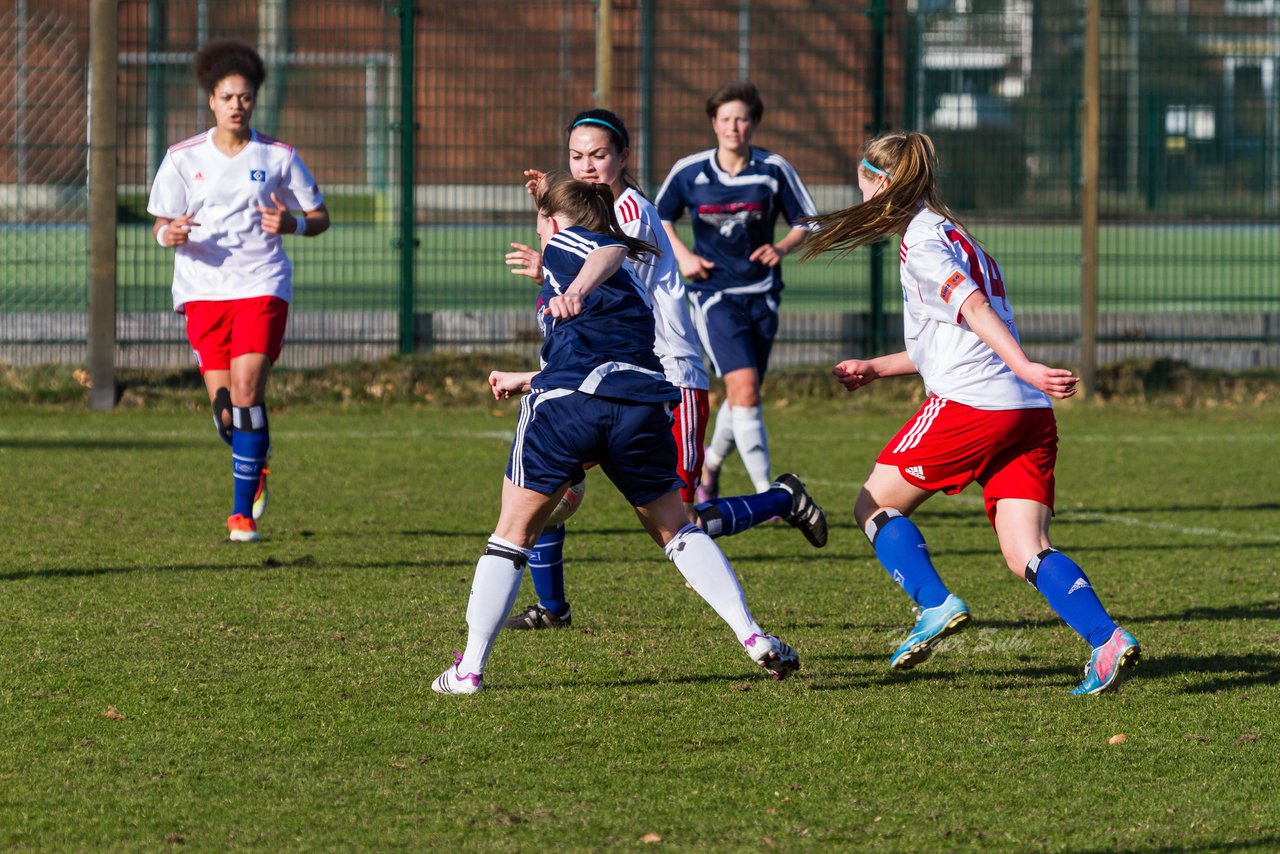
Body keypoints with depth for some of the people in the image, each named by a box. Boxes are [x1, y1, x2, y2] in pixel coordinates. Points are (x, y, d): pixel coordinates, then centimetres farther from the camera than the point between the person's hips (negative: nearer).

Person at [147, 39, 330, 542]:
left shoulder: (278, 157, 3)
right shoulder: (183, 158, 5)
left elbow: (319, 217, 10)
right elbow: (160, 225, 9)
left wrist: (293, 223, -13)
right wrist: (169, 234, -15)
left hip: (261, 287, -1)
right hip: (203, 289, 1)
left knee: (246, 393, -18)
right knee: (225, 409, -4)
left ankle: (242, 511, -9)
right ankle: (256, 468, 30)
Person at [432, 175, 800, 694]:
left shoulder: (565, 243, 16)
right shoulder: (631, 283, 37)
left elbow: (609, 253, -9)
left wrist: (579, 289, -32)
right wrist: (525, 380, 66)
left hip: (566, 399, -5)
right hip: (642, 405, 5)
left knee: (514, 533, 9)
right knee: (676, 529, 21)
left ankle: (468, 669, 6)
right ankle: (753, 637, 7)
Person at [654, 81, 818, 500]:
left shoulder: (774, 169, -3)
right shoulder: (689, 171, -3)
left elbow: (806, 223, 5)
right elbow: (660, 217, 14)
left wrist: (783, 248, -15)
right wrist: (682, 255, -2)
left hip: (761, 295, 2)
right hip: (715, 294, -2)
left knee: (740, 395, 11)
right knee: (744, 389, -18)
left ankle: (711, 461, 41)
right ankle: (765, 494, -20)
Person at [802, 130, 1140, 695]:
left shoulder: (921, 236, 0)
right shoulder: (956, 236, 28)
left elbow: (971, 307, -16)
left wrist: (1024, 367, -27)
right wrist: (874, 369, 38)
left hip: (969, 404, -8)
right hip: (1030, 415, 8)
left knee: (875, 505, 10)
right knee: (1026, 552, -2)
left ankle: (936, 605, -9)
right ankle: (1106, 639, -23)